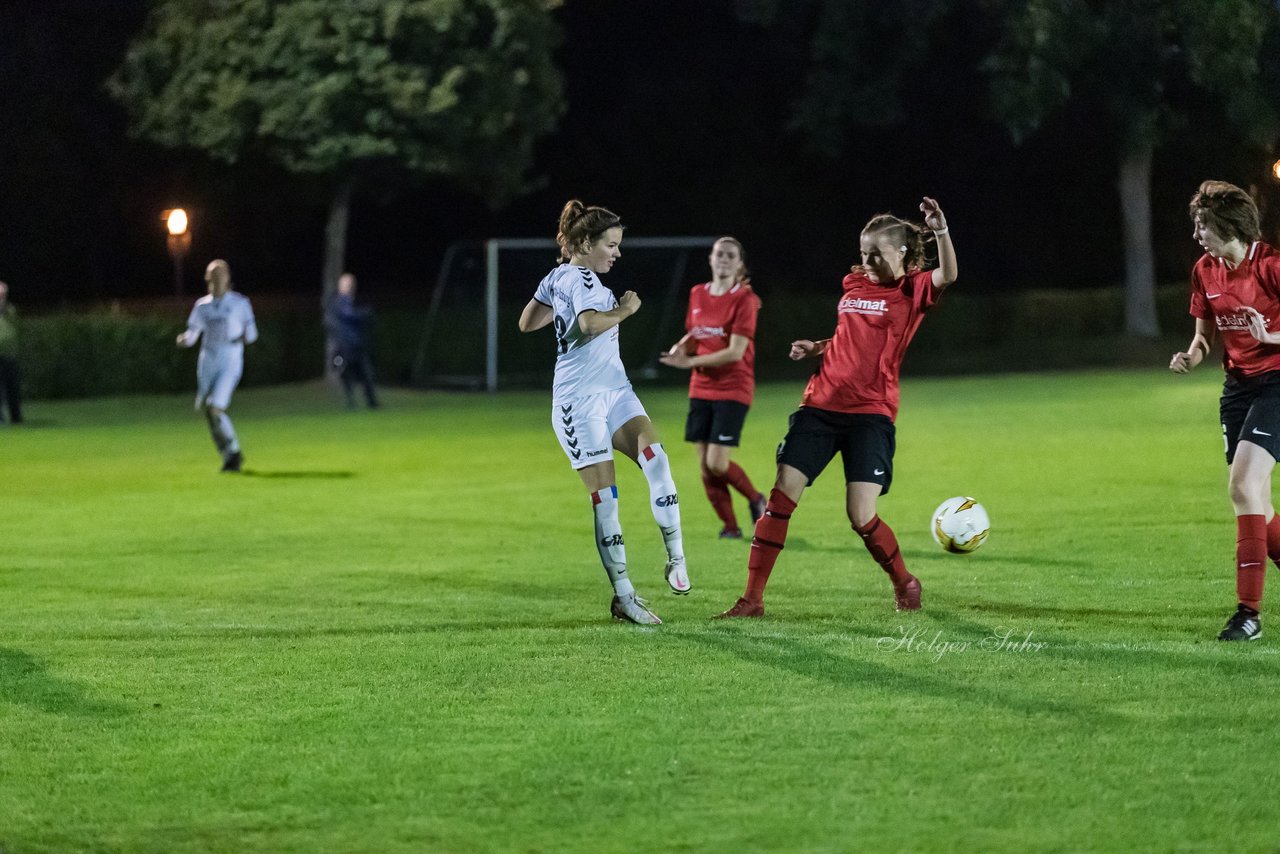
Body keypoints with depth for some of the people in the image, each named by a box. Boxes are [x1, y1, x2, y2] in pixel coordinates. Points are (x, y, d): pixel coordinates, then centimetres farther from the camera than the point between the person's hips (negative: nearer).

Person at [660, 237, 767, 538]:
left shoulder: (744, 299, -10)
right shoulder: (697, 294, 8)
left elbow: (735, 352, -17)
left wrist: (690, 361, -19)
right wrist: (681, 348, -3)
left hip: (732, 390, -6)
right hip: (701, 389, 6)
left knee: (717, 463, -13)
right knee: (705, 465, 2)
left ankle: (755, 500, 14)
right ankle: (729, 525, 15)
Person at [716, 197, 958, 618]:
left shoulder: (911, 291, -2)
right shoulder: (853, 285, 14)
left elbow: (947, 275, -24)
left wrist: (941, 231, -39)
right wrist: (816, 348, 9)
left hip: (871, 414, -5)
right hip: (821, 406, 5)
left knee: (861, 517, -12)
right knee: (781, 496, -5)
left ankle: (904, 583, 17)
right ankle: (752, 599, -2)